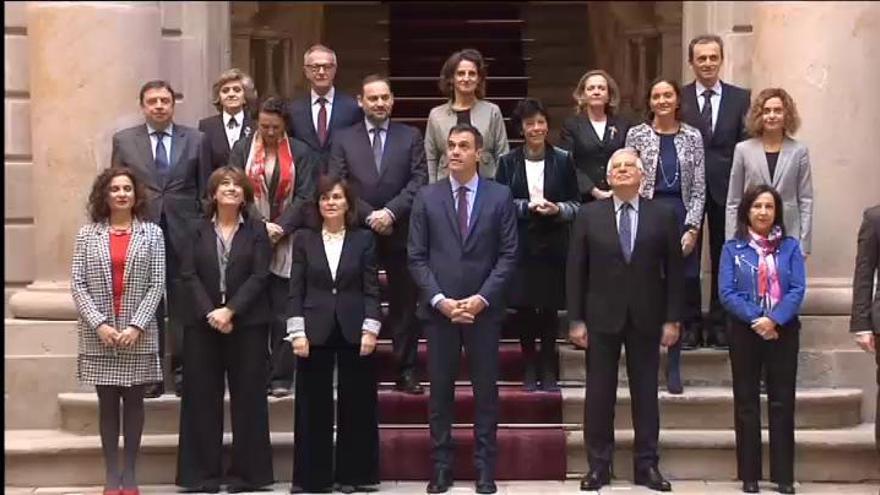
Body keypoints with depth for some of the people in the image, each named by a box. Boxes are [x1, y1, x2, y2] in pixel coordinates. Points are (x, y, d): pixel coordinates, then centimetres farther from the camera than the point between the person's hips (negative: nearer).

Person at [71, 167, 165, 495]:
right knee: (107, 402, 4)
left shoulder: (152, 233, 2)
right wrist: (99, 324, -11)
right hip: (98, 333, 0)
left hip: (138, 334, 0)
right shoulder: (88, 234, 4)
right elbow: (77, 283, -1)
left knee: (133, 400, 5)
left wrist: (136, 326, -11)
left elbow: (157, 284, -2)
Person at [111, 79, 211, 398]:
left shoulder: (196, 140, 6)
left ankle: (183, 371, 12)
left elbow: (205, 190, 6)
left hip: (185, 234, 0)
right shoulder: (124, 141, 7)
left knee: (182, 305, 3)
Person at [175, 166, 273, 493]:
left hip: (247, 323, -1)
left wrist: (229, 311, -15)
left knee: (247, 397, 1)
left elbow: (259, 276, -5)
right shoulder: (198, 230, 8)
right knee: (202, 397, 1)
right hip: (202, 323, 1)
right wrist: (210, 313, -13)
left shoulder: (256, 230, 4)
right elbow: (188, 274, 0)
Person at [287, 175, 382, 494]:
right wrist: (297, 331, -6)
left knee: (356, 405, 4)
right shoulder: (304, 239, 5)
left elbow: (371, 289, 2)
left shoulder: (363, 239, 4)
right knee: (313, 407, 4)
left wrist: (370, 329, -8)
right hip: (315, 331, 0)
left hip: (354, 331, 0)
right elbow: (296, 289, 3)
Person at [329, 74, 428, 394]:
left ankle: (406, 371, 11)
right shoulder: (344, 139, 8)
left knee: (405, 305, 4)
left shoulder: (411, 137, 8)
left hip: (401, 233, 0)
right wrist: (369, 216, -11)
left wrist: (390, 212, -14)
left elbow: (419, 181, -2)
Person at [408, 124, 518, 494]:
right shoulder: (427, 197, 5)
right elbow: (416, 256, 2)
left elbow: (508, 255, -1)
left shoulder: (500, 196, 3)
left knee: (485, 390, 4)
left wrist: (482, 298, -11)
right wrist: (439, 299, -10)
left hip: (484, 308, -1)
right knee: (440, 390, 5)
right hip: (438, 308, 1)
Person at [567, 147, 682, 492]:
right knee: (599, 393, 4)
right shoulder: (588, 215, 1)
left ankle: (646, 465, 15)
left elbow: (673, 271, 3)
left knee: (645, 392, 7)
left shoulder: (663, 216, 2)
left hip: (646, 318, 0)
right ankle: (598, 465, 12)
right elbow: (575, 270, 0)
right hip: (601, 317, 0)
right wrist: (575, 320, -5)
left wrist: (672, 319, -2)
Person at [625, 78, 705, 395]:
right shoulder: (637, 135, 4)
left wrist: (692, 228, -5)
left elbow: (699, 188, 4)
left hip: (681, 218, 1)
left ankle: (674, 366, 11)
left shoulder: (692, 137, 6)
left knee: (680, 291, 2)